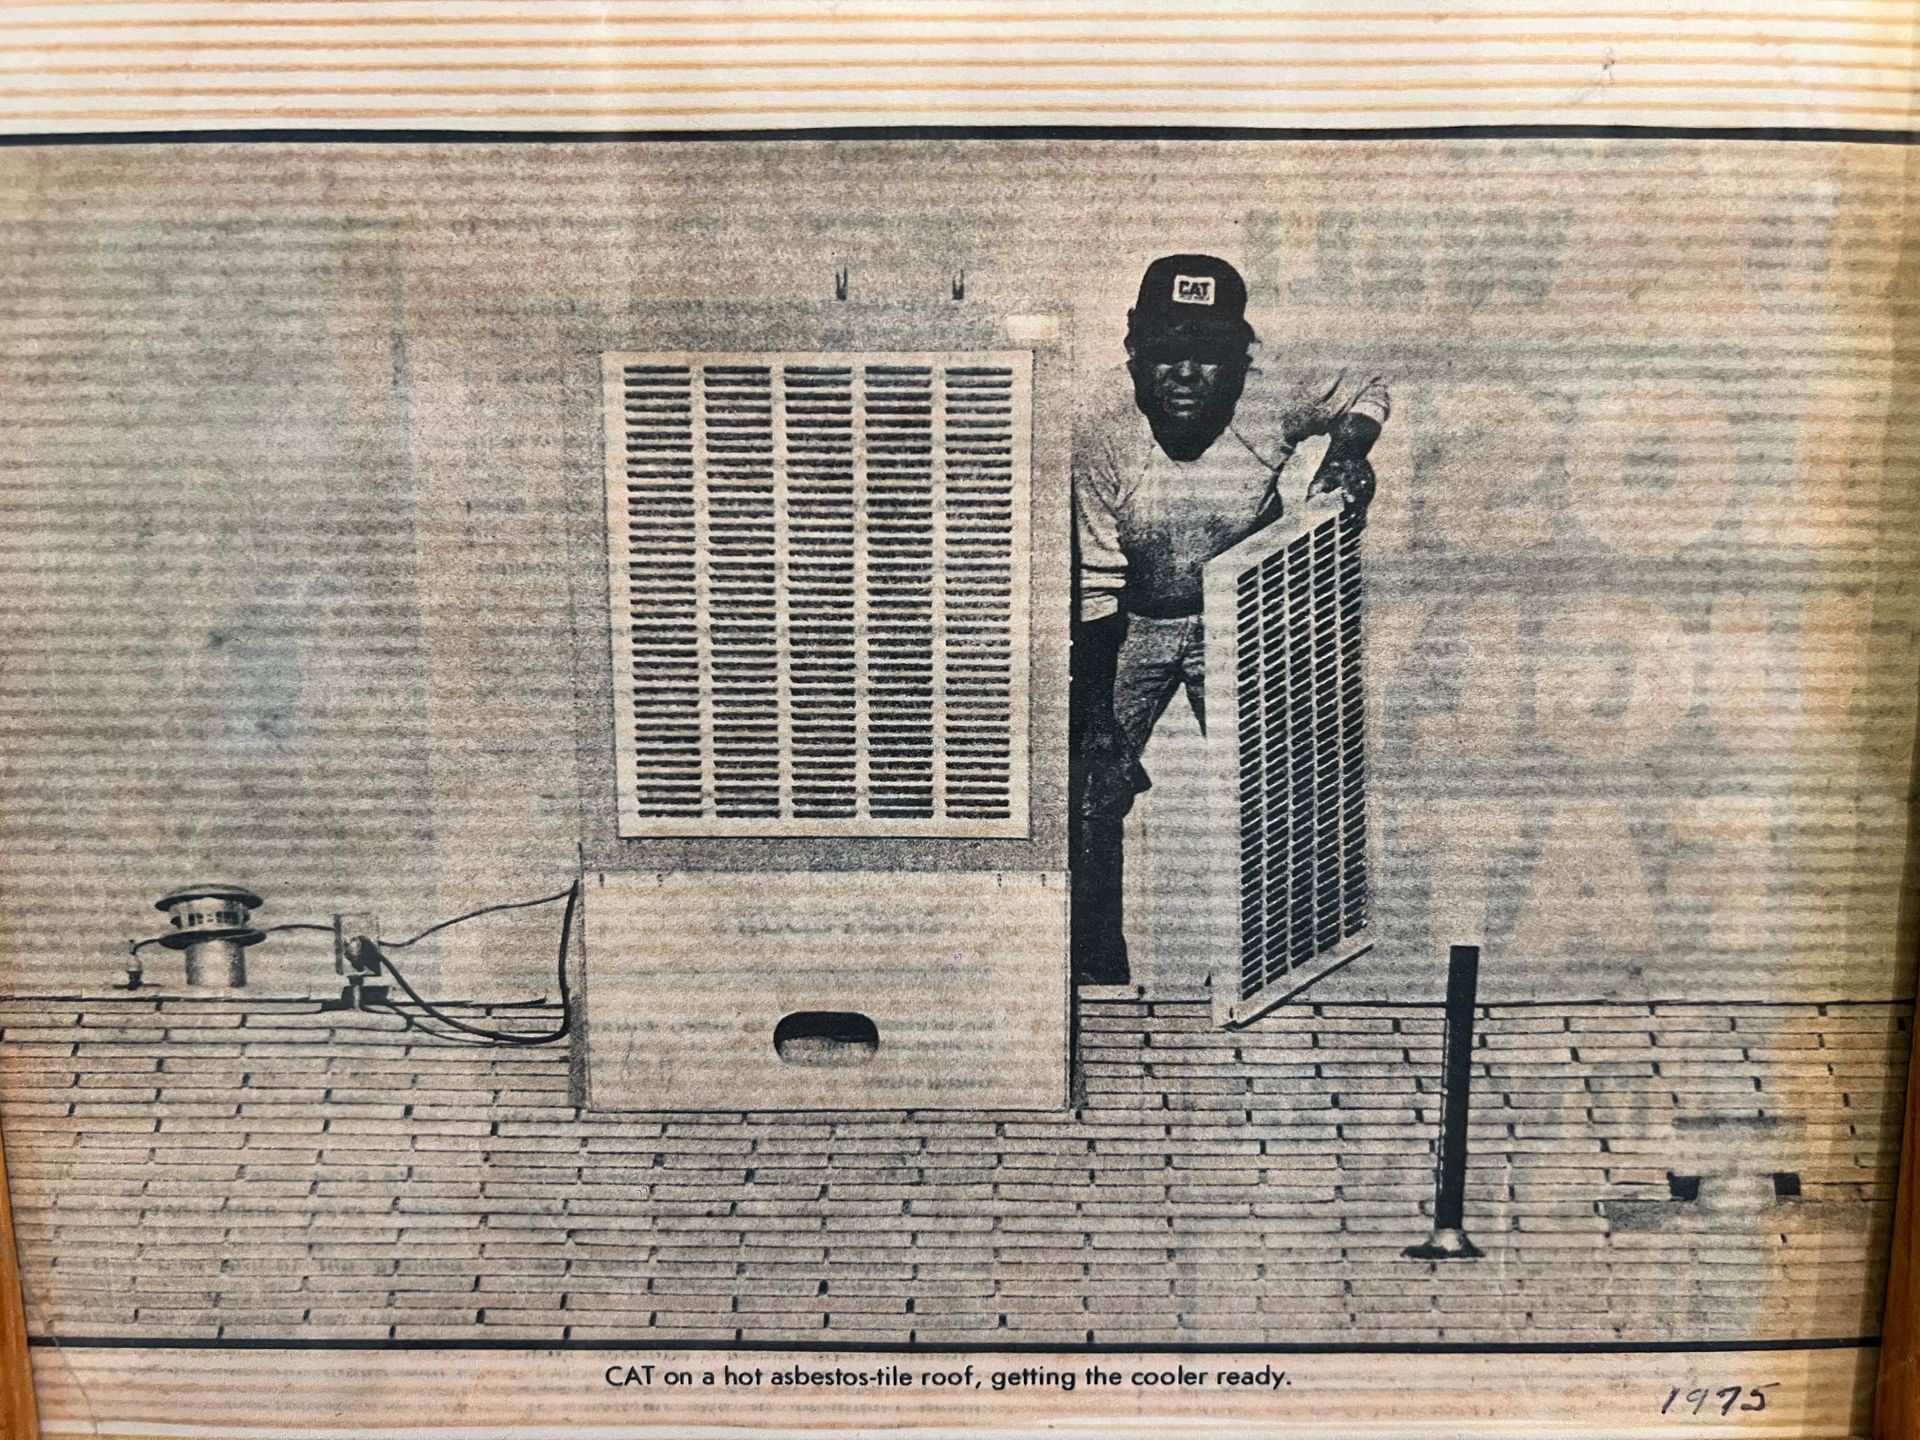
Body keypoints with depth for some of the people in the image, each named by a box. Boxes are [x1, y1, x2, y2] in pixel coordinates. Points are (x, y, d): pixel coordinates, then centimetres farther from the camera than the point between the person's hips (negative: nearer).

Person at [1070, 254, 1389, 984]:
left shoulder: (1273, 402, -21)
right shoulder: (1102, 429, -23)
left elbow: (1365, 387, 2)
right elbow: (1098, 583, -17)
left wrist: (1350, 448, -20)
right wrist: (1095, 716, -17)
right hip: (1132, 625, -1)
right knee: (1092, 799, -4)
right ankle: (1096, 968, 18)